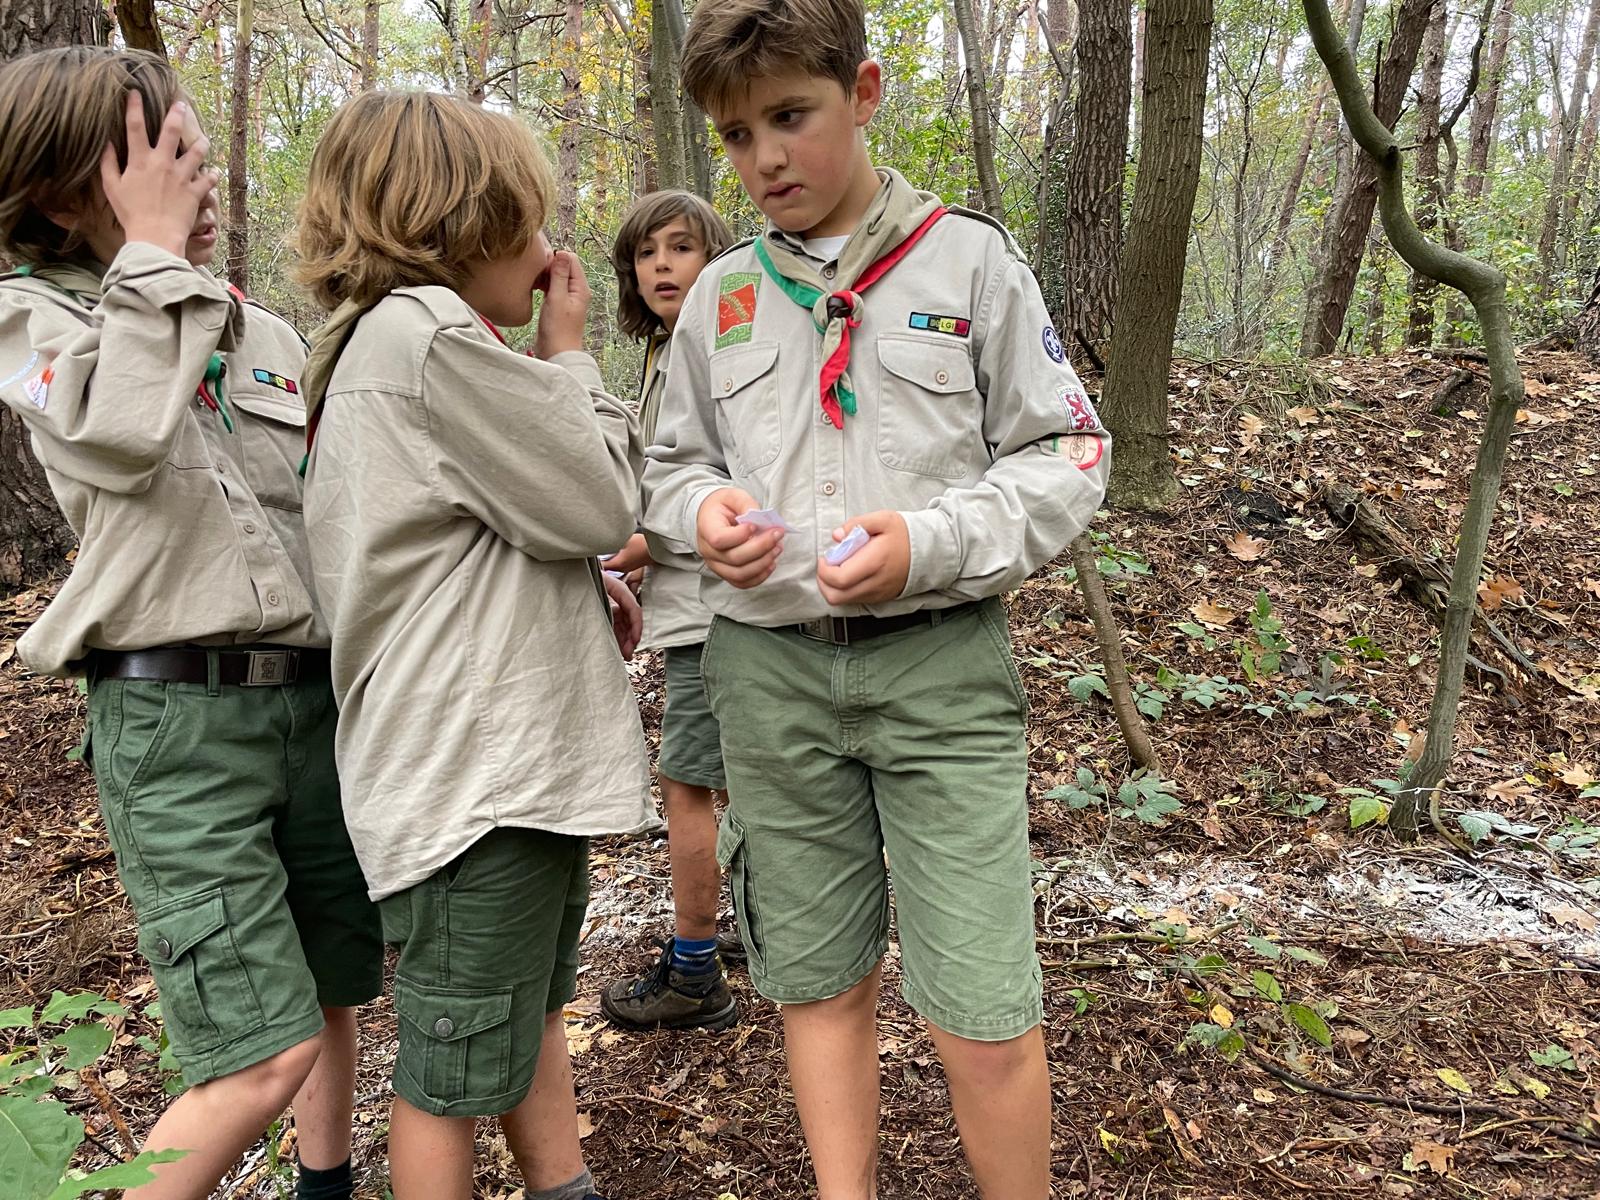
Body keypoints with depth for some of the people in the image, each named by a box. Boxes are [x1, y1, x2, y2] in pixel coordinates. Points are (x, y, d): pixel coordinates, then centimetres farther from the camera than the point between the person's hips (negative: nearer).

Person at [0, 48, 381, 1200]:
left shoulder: (269, 335, 11)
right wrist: (153, 256, -12)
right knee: (269, 1053, -10)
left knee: (339, 989, 17)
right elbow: (117, 436, -24)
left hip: (313, 693, 5)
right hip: (176, 713, -5)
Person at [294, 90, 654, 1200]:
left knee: (534, 1005, 25)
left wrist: (581, 587, 7)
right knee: (455, 1070, 6)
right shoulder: (428, 333, -19)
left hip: (515, 753, 11)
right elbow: (600, 502, -15)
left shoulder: (380, 340, 14)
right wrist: (566, 351, -3)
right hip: (472, 774, -11)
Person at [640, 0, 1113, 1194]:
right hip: (770, 669, 3)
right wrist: (706, 511, -6)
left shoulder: (969, 257, 0)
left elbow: (1065, 458, 0)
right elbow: (674, 463, 18)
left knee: (984, 1020, -1)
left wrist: (931, 544, -16)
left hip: (940, 662, -3)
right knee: (819, 985, 14)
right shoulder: (720, 297, 9)